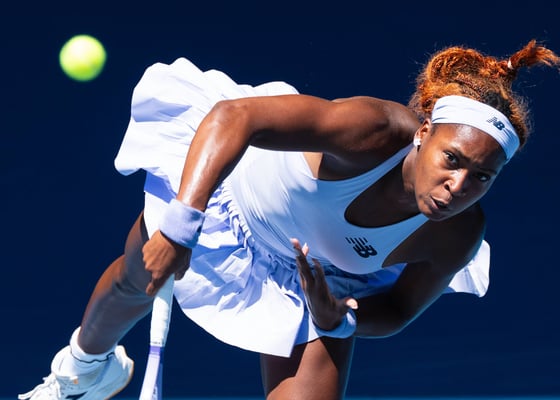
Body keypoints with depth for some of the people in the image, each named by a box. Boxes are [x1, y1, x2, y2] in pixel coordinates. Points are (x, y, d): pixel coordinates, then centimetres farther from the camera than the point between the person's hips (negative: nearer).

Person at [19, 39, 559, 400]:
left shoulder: (457, 238, -30)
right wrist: (182, 224, -55)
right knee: (136, 281, 24)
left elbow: (398, 309, -13)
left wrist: (339, 321, -34)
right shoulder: (374, 131, -44)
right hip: (229, 187, -1)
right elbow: (231, 115, -48)